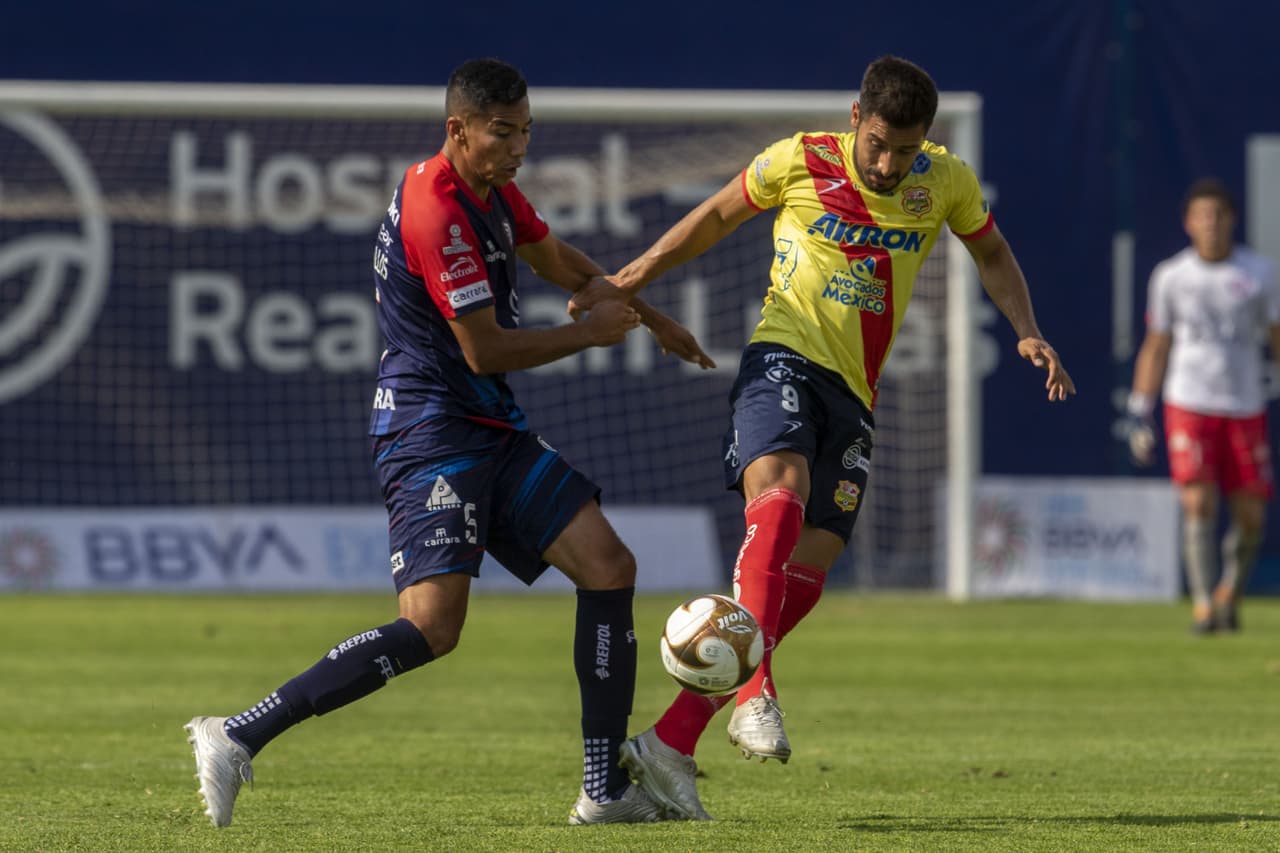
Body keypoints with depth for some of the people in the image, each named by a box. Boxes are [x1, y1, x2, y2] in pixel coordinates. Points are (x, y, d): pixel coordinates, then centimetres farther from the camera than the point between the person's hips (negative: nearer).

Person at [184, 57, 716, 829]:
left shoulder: (492, 191, 11)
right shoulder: (437, 213, -19)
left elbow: (559, 262, 32)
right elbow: (486, 350, -18)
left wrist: (649, 317, 38)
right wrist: (592, 333, -5)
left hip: (495, 432, 10)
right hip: (431, 433, -10)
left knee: (610, 568, 0)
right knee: (432, 628, -22)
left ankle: (606, 791, 2)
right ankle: (237, 740, -18)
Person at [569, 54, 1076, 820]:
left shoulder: (947, 182, 4)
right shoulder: (799, 163, -4)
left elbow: (992, 253, 22)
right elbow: (719, 216, 12)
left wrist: (1027, 332, 6)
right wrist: (628, 283, 9)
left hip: (854, 394, 4)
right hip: (786, 357, -4)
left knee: (806, 573, -5)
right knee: (782, 491, -35)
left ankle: (671, 743, -2)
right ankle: (755, 692, -42)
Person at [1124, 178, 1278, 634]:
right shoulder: (1170, 276, 5)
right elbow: (1155, 348, 12)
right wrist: (1139, 413, 7)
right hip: (1189, 405, -1)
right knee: (1198, 503, -15)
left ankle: (1231, 592, 24)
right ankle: (1202, 603, -13)